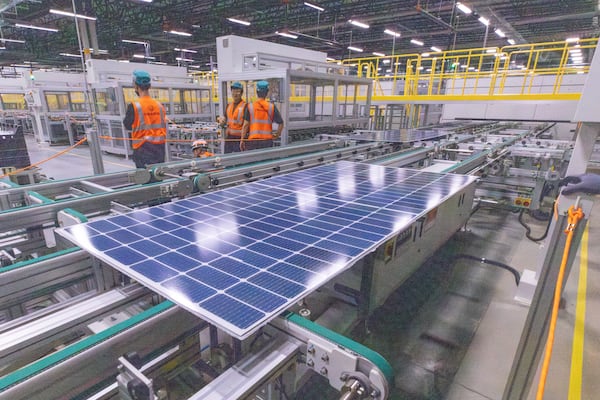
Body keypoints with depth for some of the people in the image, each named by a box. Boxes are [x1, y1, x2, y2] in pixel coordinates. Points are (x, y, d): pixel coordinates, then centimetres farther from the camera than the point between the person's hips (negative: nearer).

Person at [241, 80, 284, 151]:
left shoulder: (250, 107, -1)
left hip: (252, 140, 0)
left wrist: (242, 140, 1)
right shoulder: (272, 107, 1)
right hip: (267, 141, 1)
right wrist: (277, 135, 11)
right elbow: (281, 123, -3)